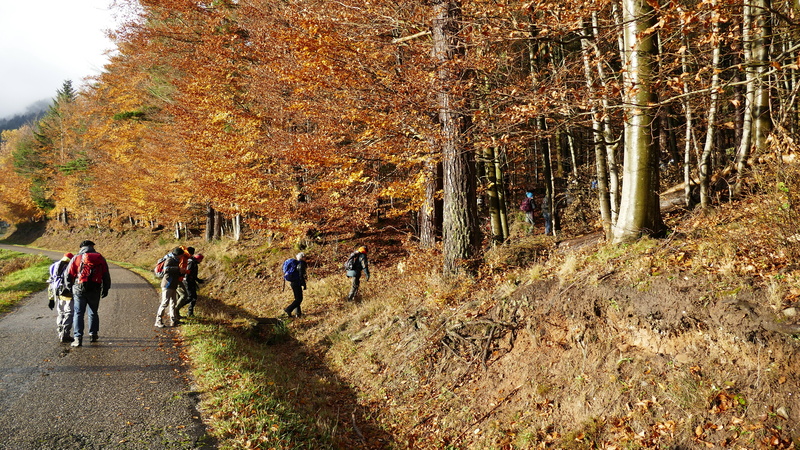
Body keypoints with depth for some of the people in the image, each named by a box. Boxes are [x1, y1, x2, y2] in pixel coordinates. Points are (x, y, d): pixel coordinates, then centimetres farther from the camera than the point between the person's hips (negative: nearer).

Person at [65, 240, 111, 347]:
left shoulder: (76, 258, 3)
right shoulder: (100, 258, 8)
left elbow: (68, 274, 1)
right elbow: (106, 275, 9)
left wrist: (69, 287, 14)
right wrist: (105, 289, 17)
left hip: (79, 290, -2)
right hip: (95, 290, 2)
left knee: (78, 313, 2)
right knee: (93, 313, 17)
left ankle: (78, 338, -5)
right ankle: (93, 335, 24)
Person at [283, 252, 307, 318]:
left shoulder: (295, 263, 14)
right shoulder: (300, 264, -14)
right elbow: (301, 275, -19)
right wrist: (304, 284, -16)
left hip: (292, 282, 10)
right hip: (296, 283, -10)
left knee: (297, 299, 15)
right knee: (299, 299, -3)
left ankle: (298, 313, 18)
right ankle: (288, 310, -5)